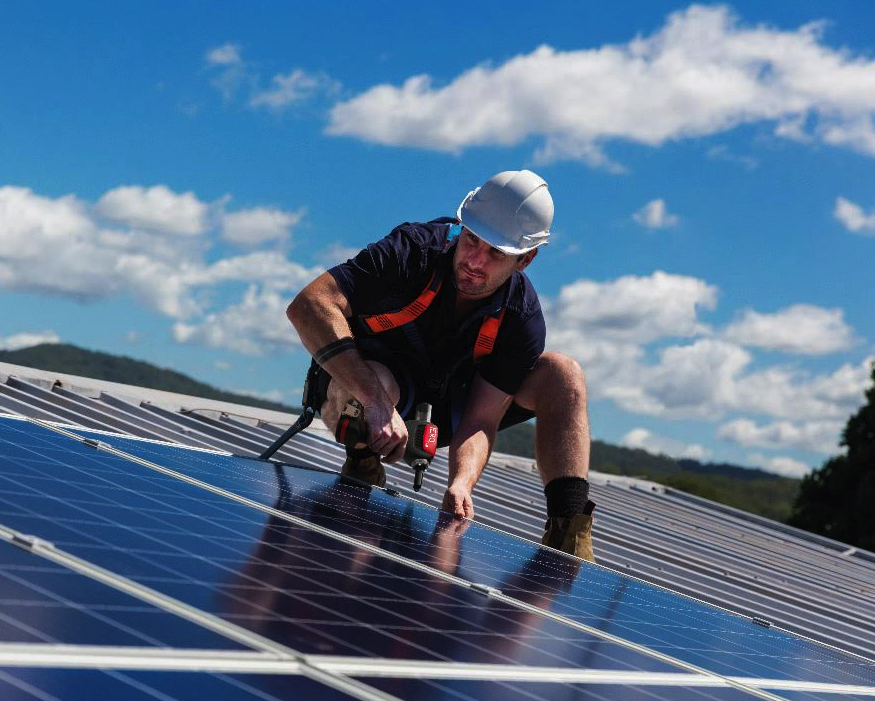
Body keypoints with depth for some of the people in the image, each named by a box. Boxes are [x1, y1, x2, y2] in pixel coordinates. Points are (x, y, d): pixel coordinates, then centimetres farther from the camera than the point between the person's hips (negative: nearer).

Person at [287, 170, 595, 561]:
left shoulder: (522, 320, -19)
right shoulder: (414, 251, -28)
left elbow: (481, 421, -21)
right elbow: (308, 305, -39)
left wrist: (461, 483, -44)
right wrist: (377, 404, -47)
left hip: (442, 409, 4)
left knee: (563, 374, -14)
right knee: (379, 383, -42)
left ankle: (568, 537, -21)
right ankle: (361, 469, -8)